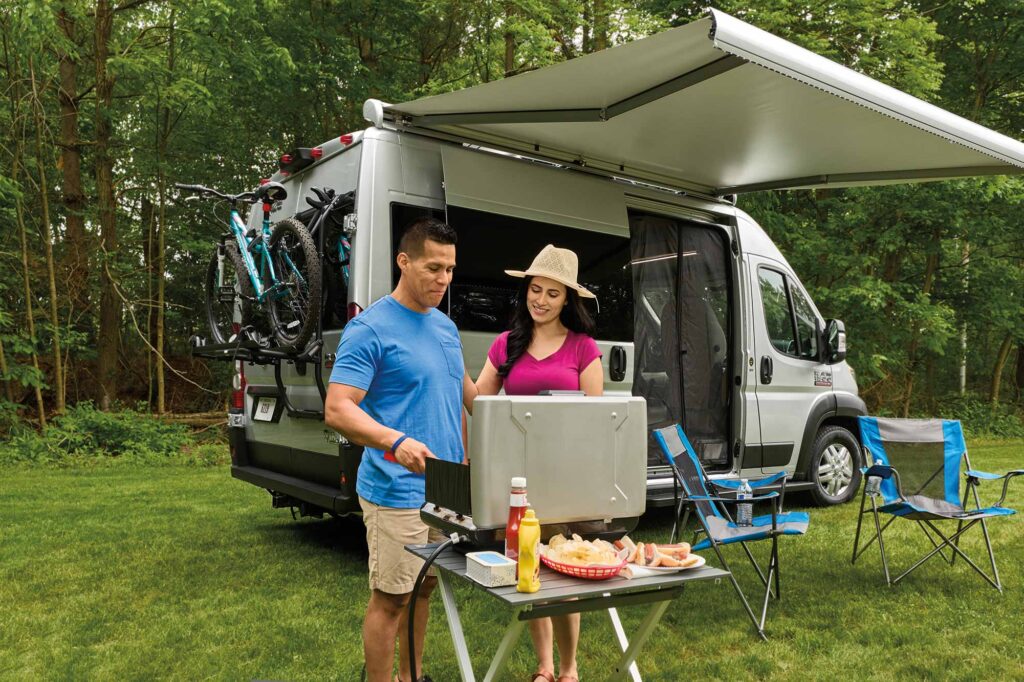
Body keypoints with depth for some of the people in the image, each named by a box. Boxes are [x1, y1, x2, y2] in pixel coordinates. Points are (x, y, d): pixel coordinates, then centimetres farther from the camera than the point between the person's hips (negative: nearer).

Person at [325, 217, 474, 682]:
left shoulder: (446, 326, 11)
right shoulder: (370, 328, -13)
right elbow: (336, 411, -20)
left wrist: (465, 458, 13)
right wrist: (397, 441, -35)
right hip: (397, 493, -7)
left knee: (423, 589, 19)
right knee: (391, 599, 3)